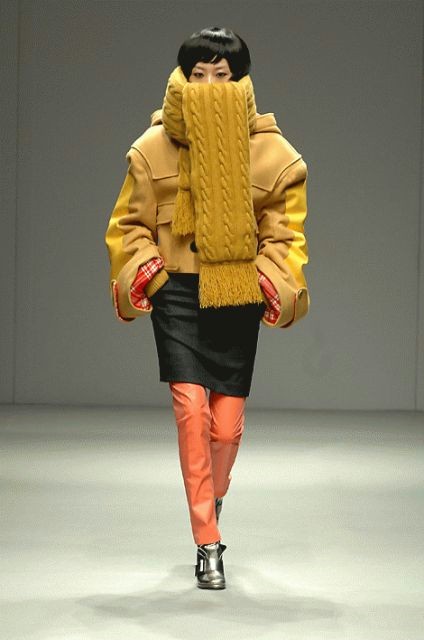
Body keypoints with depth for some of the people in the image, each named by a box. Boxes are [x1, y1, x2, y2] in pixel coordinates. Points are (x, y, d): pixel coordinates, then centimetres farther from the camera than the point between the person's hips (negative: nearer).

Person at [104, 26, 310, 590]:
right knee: (191, 408, -13)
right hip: (177, 290, -1)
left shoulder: (270, 150, -1)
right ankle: (209, 543, -5)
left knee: (227, 423, 3)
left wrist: (275, 282, -9)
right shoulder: (155, 146, -1)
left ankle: (212, 496, 37)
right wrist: (139, 269, -8)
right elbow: (130, 223, 8)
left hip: (237, 295, 1)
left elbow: (284, 233, 6)